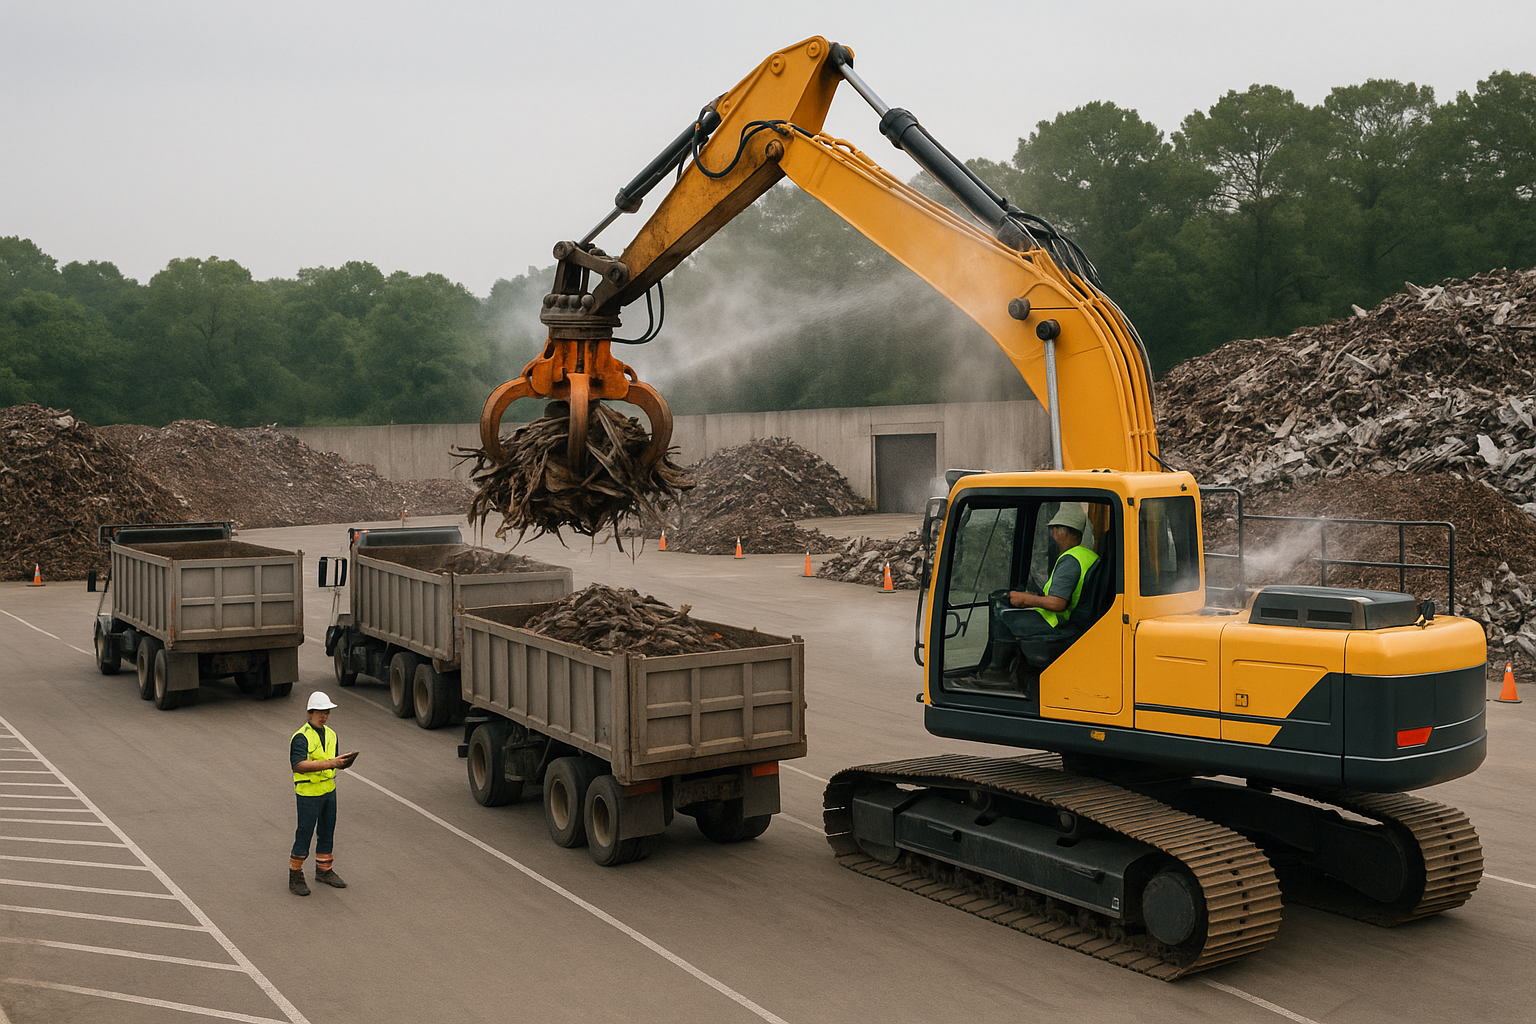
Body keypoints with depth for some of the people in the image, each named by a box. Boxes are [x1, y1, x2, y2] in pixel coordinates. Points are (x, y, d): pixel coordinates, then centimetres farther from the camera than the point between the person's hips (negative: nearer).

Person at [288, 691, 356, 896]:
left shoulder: (330, 735, 10)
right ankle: (295, 877, 11)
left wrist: (342, 762, -5)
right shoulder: (301, 737, -15)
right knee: (304, 835, -1)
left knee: (327, 832, 15)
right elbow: (300, 765, -26)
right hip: (308, 793, -7)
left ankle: (324, 870, 29)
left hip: (329, 789, 7)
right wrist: (329, 763, -31)